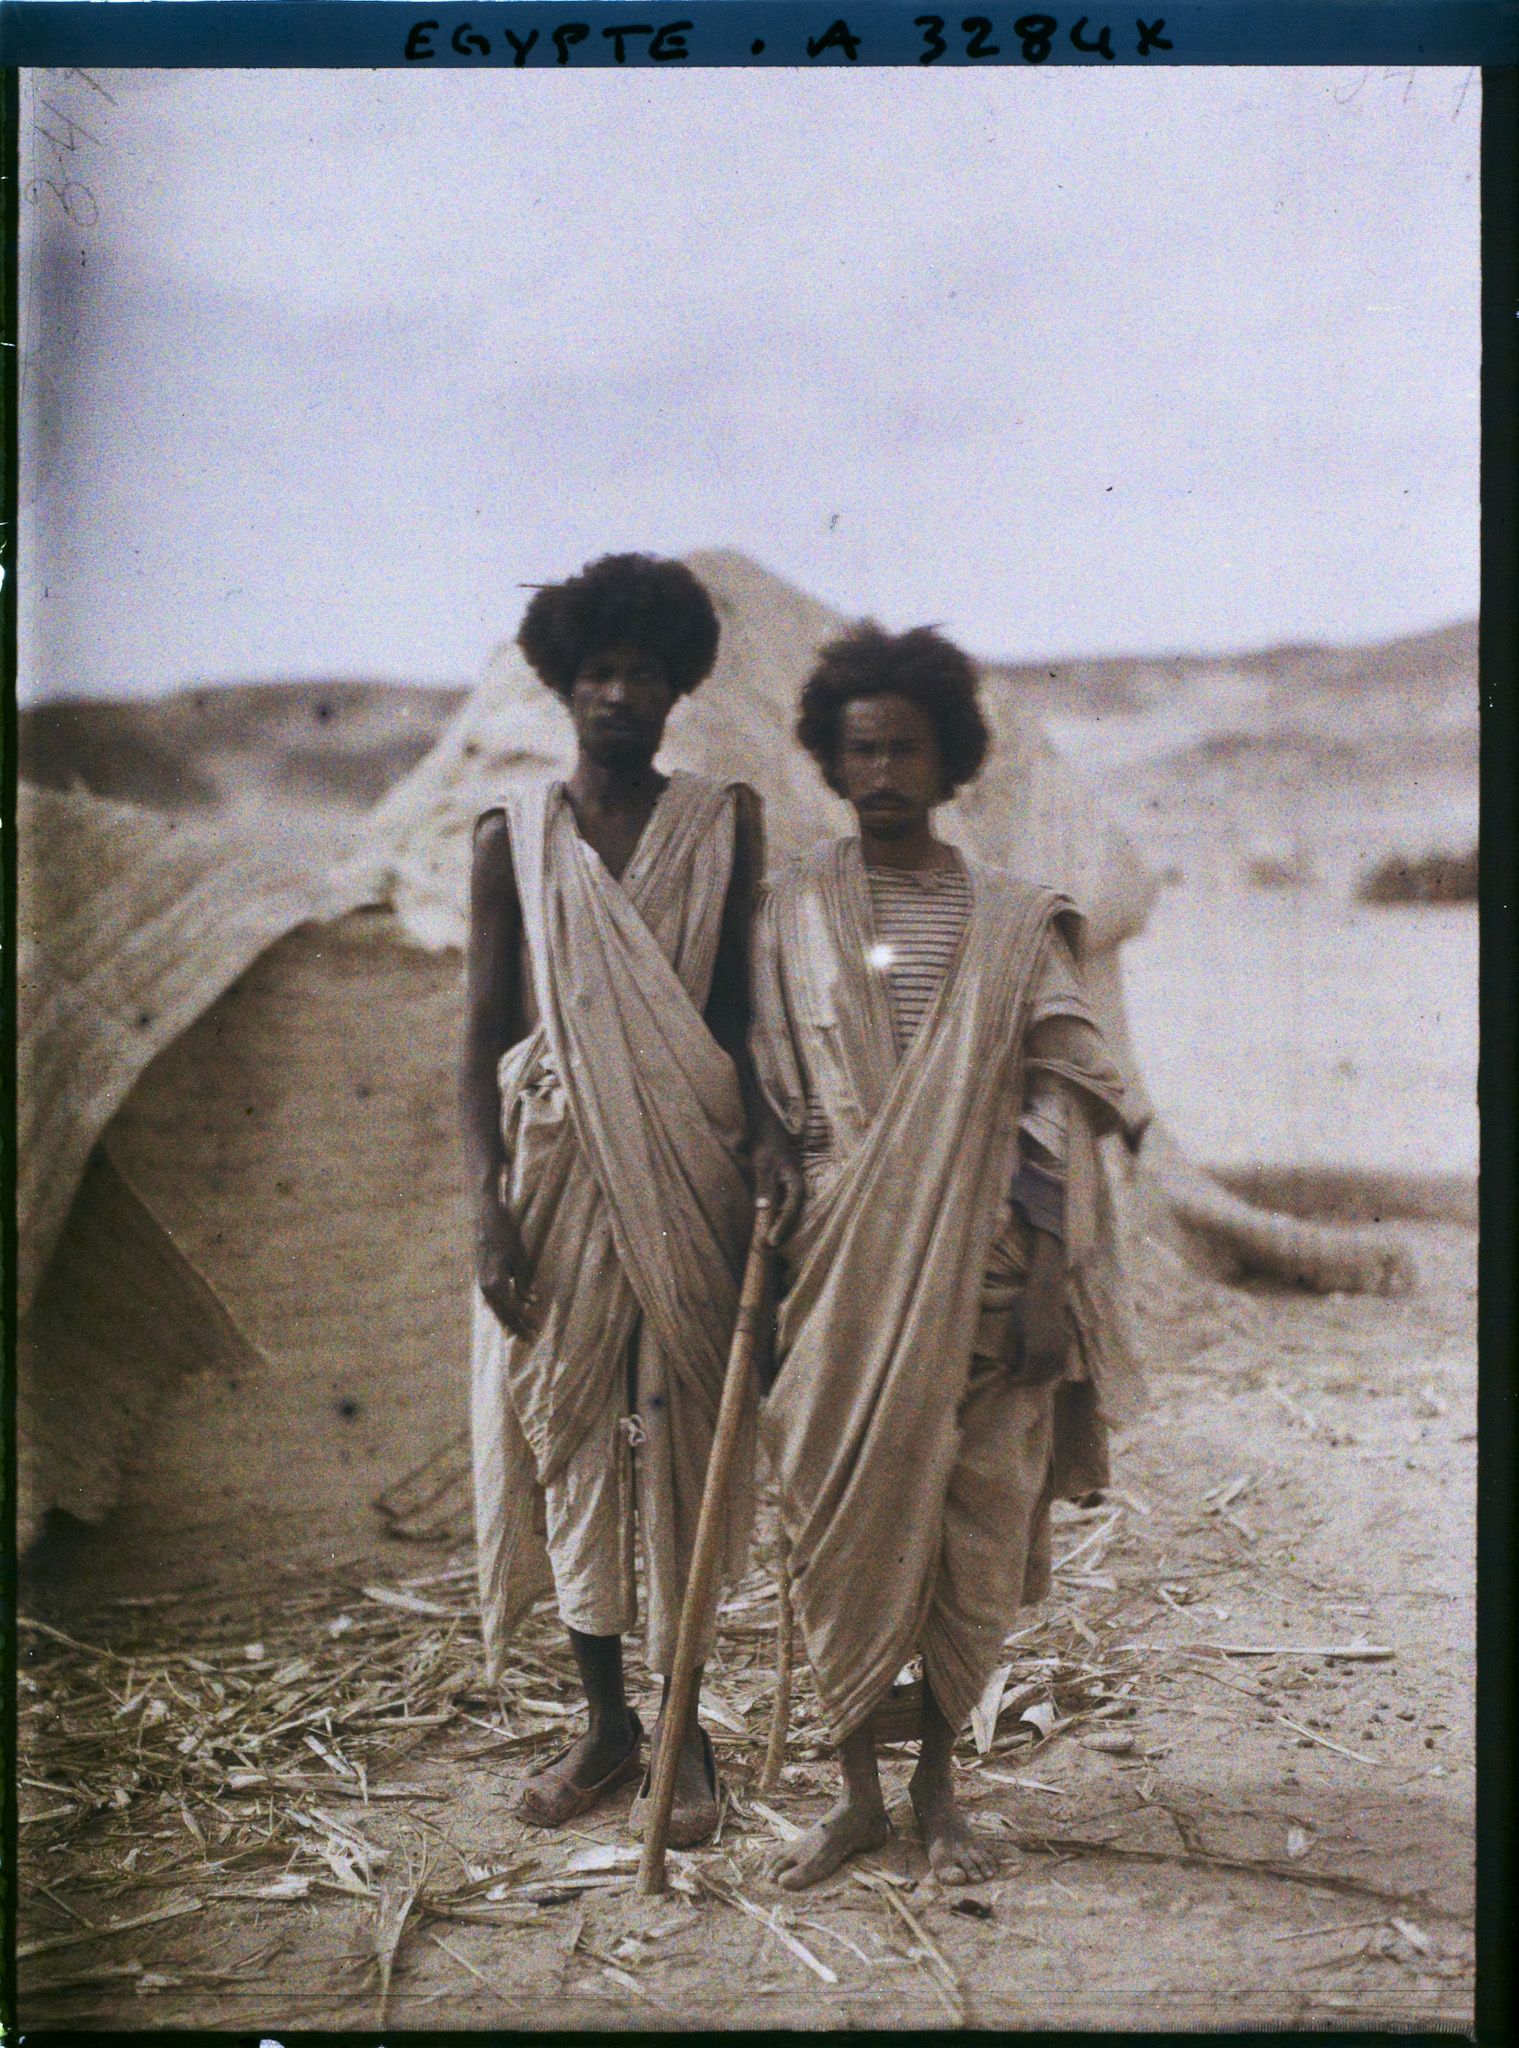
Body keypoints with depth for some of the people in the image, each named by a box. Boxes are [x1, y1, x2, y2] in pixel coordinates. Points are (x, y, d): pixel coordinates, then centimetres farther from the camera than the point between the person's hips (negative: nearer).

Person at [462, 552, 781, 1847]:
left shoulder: (724, 828, 3)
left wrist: (758, 1178, -4)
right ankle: (607, 1723, 22)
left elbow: (741, 1018, 3)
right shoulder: (512, 843, 5)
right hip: (558, 1170, 1)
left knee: (680, 1444, 2)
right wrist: (487, 1202, -6)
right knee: (566, 1438, 6)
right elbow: (484, 1037, 3)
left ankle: (688, 1729, 16)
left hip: (686, 1172, -1)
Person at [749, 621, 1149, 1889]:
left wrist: (1048, 1280, -6)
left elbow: (1061, 1114, 3)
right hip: (839, 1272, 0)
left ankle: (937, 1785, 20)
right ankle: (858, 1790, 17)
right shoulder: (791, 916, 8)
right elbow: (765, 1108, 9)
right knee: (840, 1527, 2)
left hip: (982, 1273, 0)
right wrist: (762, 1266, 2)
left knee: (978, 1535, 3)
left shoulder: (1016, 927, 6)